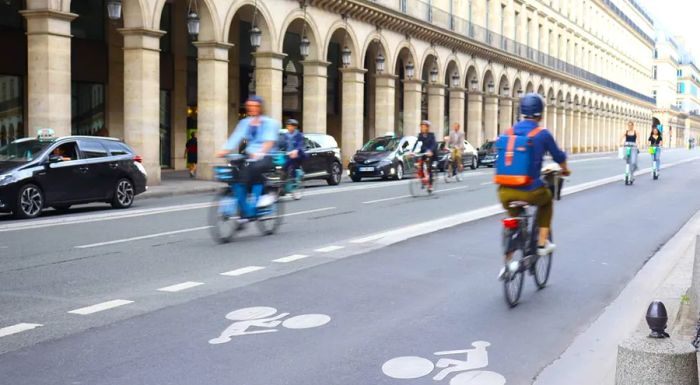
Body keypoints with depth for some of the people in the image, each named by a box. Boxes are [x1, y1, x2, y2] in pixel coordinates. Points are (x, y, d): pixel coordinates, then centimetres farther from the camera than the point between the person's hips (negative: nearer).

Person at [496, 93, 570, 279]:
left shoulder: (509, 132, 8)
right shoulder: (543, 134, -4)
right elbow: (558, 156, 11)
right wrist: (565, 170, 34)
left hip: (505, 191, 4)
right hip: (530, 191, -3)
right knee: (547, 201, 31)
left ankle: (508, 262, 23)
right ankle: (542, 243, 27)